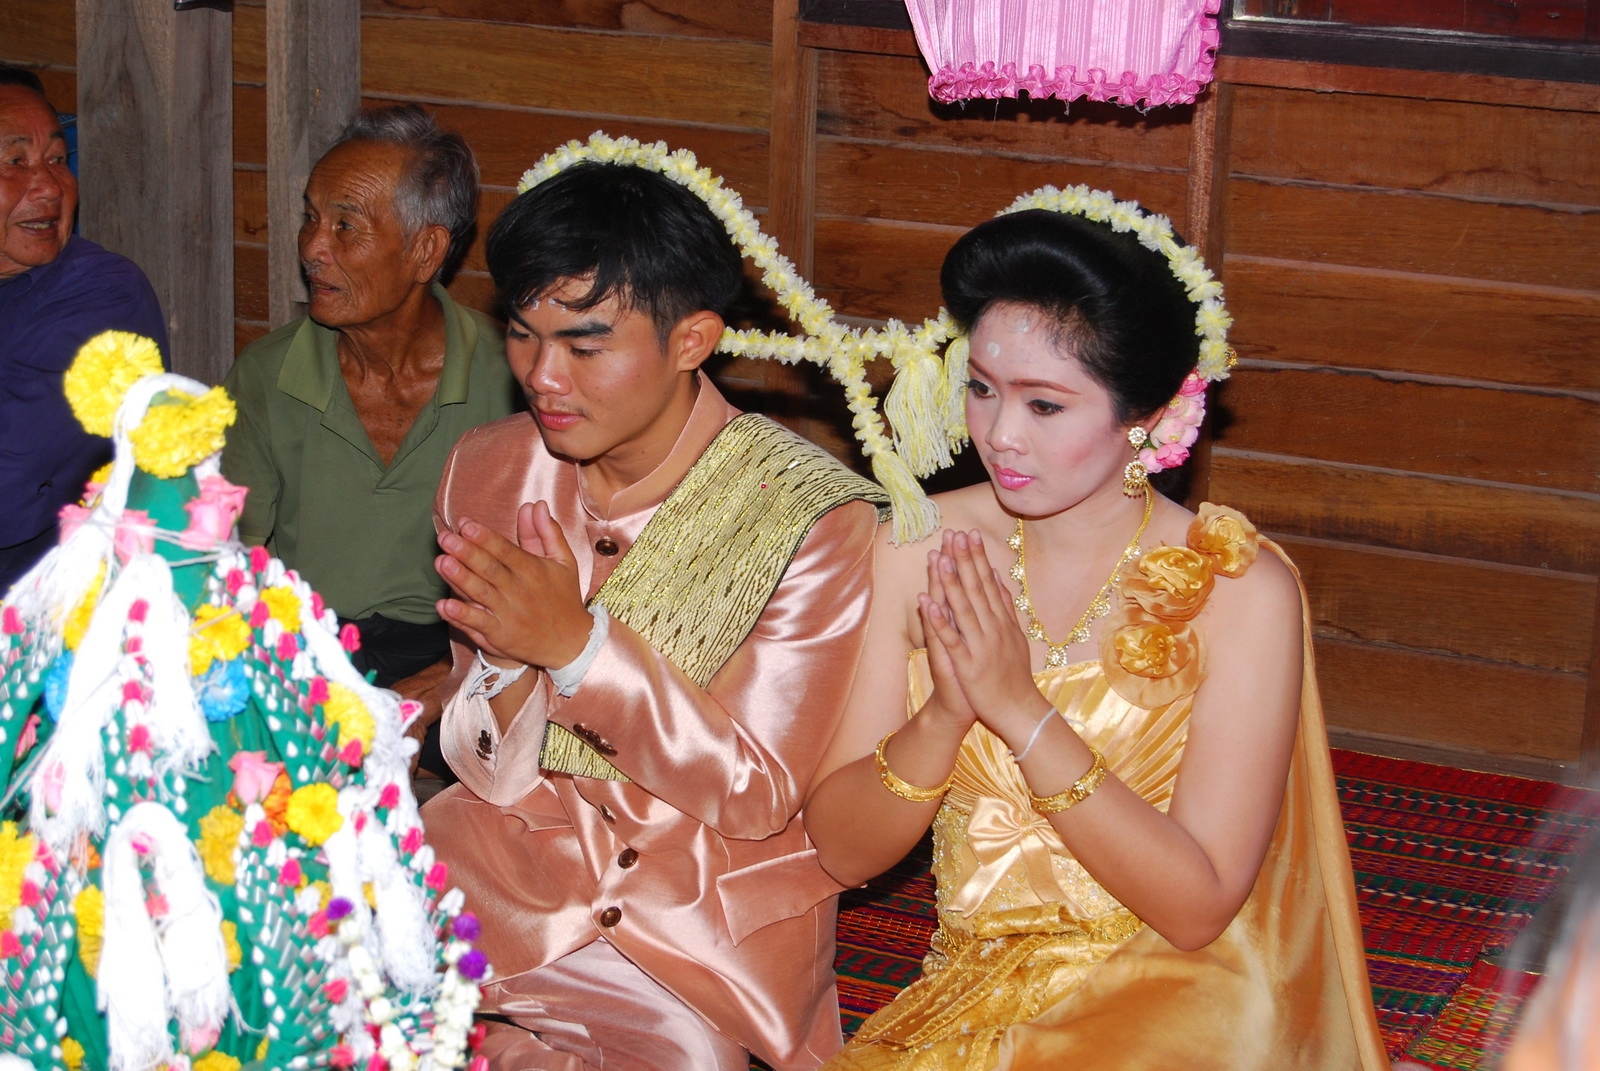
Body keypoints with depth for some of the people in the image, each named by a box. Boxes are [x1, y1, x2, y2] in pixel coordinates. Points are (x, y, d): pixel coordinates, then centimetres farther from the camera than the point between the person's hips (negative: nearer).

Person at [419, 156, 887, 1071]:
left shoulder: (814, 517, -12)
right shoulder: (489, 472, 2)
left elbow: (758, 795, -14)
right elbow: (491, 774, 7)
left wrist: (578, 643, -22)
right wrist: (510, 661, -15)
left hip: (716, 913, -3)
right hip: (513, 862, 3)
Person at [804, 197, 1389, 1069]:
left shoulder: (1241, 591, -12)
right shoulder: (920, 550, -2)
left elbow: (1198, 906, -15)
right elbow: (842, 850, -2)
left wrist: (1023, 712, -22)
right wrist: (947, 715, -20)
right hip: (972, 991, 3)